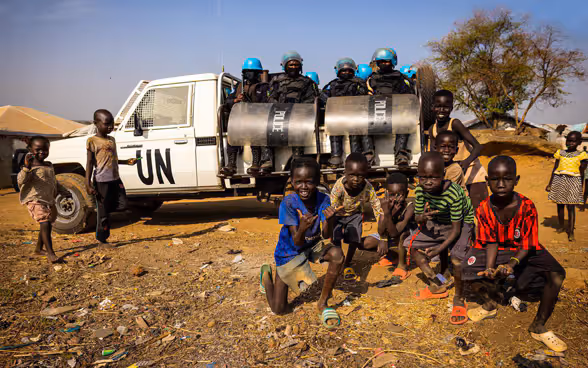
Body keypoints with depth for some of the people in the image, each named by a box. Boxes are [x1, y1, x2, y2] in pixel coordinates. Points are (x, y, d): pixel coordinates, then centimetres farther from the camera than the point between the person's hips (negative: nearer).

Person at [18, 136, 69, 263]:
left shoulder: (49, 166, 15)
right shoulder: (30, 167, -9)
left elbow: (54, 182, 27)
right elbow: (20, 180, -25)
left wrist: (65, 192, 27)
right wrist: (27, 167, -38)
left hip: (49, 200, 8)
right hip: (35, 200, -8)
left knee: (45, 226, 18)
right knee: (45, 224, -19)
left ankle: (39, 248, 36)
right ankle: (50, 253, -20)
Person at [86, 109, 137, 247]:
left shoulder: (112, 140, 14)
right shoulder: (92, 141, -7)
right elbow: (90, 163, -10)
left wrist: (127, 161, 10)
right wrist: (88, 184, -14)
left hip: (115, 179, 7)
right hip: (101, 181, -7)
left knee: (122, 203, 2)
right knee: (104, 213, 1)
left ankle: (100, 208, 22)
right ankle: (101, 239, 14)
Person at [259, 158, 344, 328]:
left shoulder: (323, 199, -18)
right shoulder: (288, 203, -28)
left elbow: (326, 236, -22)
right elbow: (297, 243, -28)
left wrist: (329, 220, -43)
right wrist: (302, 228, -50)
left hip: (313, 245, 3)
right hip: (289, 252, -3)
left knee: (337, 254, -30)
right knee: (278, 309, -1)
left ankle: (323, 303, -7)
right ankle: (266, 273, 31)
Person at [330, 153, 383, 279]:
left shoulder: (368, 189, -32)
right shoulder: (339, 187, -37)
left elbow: (379, 212, -27)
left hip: (355, 214, 1)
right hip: (338, 215, -1)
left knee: (355, 238, -11)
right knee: (336, 239, -16)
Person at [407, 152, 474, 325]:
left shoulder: (453, 193, -35)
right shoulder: (420, 190, -21)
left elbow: (456, 229, -28)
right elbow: (417, 217, -11)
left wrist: (440, 248, -37)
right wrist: (422, 217, -35)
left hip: (461, 222, -6)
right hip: (437, 222, 6)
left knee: (457, 256, -29)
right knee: (412, 245, -3)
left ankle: (459, 299, -3)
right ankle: (437, 286, 10)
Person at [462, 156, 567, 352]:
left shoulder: (527, 207, -22)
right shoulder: (484, 208, -16)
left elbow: (527, 245, -19)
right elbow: (491, 243, -11)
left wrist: (512, 263, -39)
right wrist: (489, 267, -29)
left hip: (523, 252, -1)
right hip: (498, 250, 1)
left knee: (556, 274, -25)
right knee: (468, 269, -20)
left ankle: (539, 327, -5)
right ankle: (490, 304, 14)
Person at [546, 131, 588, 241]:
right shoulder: (560, 153, 9)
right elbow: (554, 170, 11)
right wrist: (550, 184, 10)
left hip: (573, 181, -3)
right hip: (559, 180, 3)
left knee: (571, 207, -5)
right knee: (560, 205, 9)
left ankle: (571, 232, -1)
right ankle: (561, 227, 24)